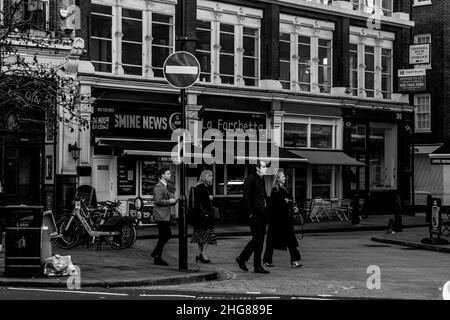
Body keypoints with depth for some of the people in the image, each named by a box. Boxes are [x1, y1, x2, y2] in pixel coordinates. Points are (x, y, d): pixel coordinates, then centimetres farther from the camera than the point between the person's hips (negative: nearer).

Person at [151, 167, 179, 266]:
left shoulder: (164, 186, 18)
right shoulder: (158, 187, -14)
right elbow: (158, 201, -23)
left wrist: (174, 201, 7)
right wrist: (170, 201, -17)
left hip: (165, 216, 10)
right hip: (161, 216, -10)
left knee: (167, 235, 14)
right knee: (163, 237, -4)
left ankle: (156, 253, 25)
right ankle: (157, 258, 4)